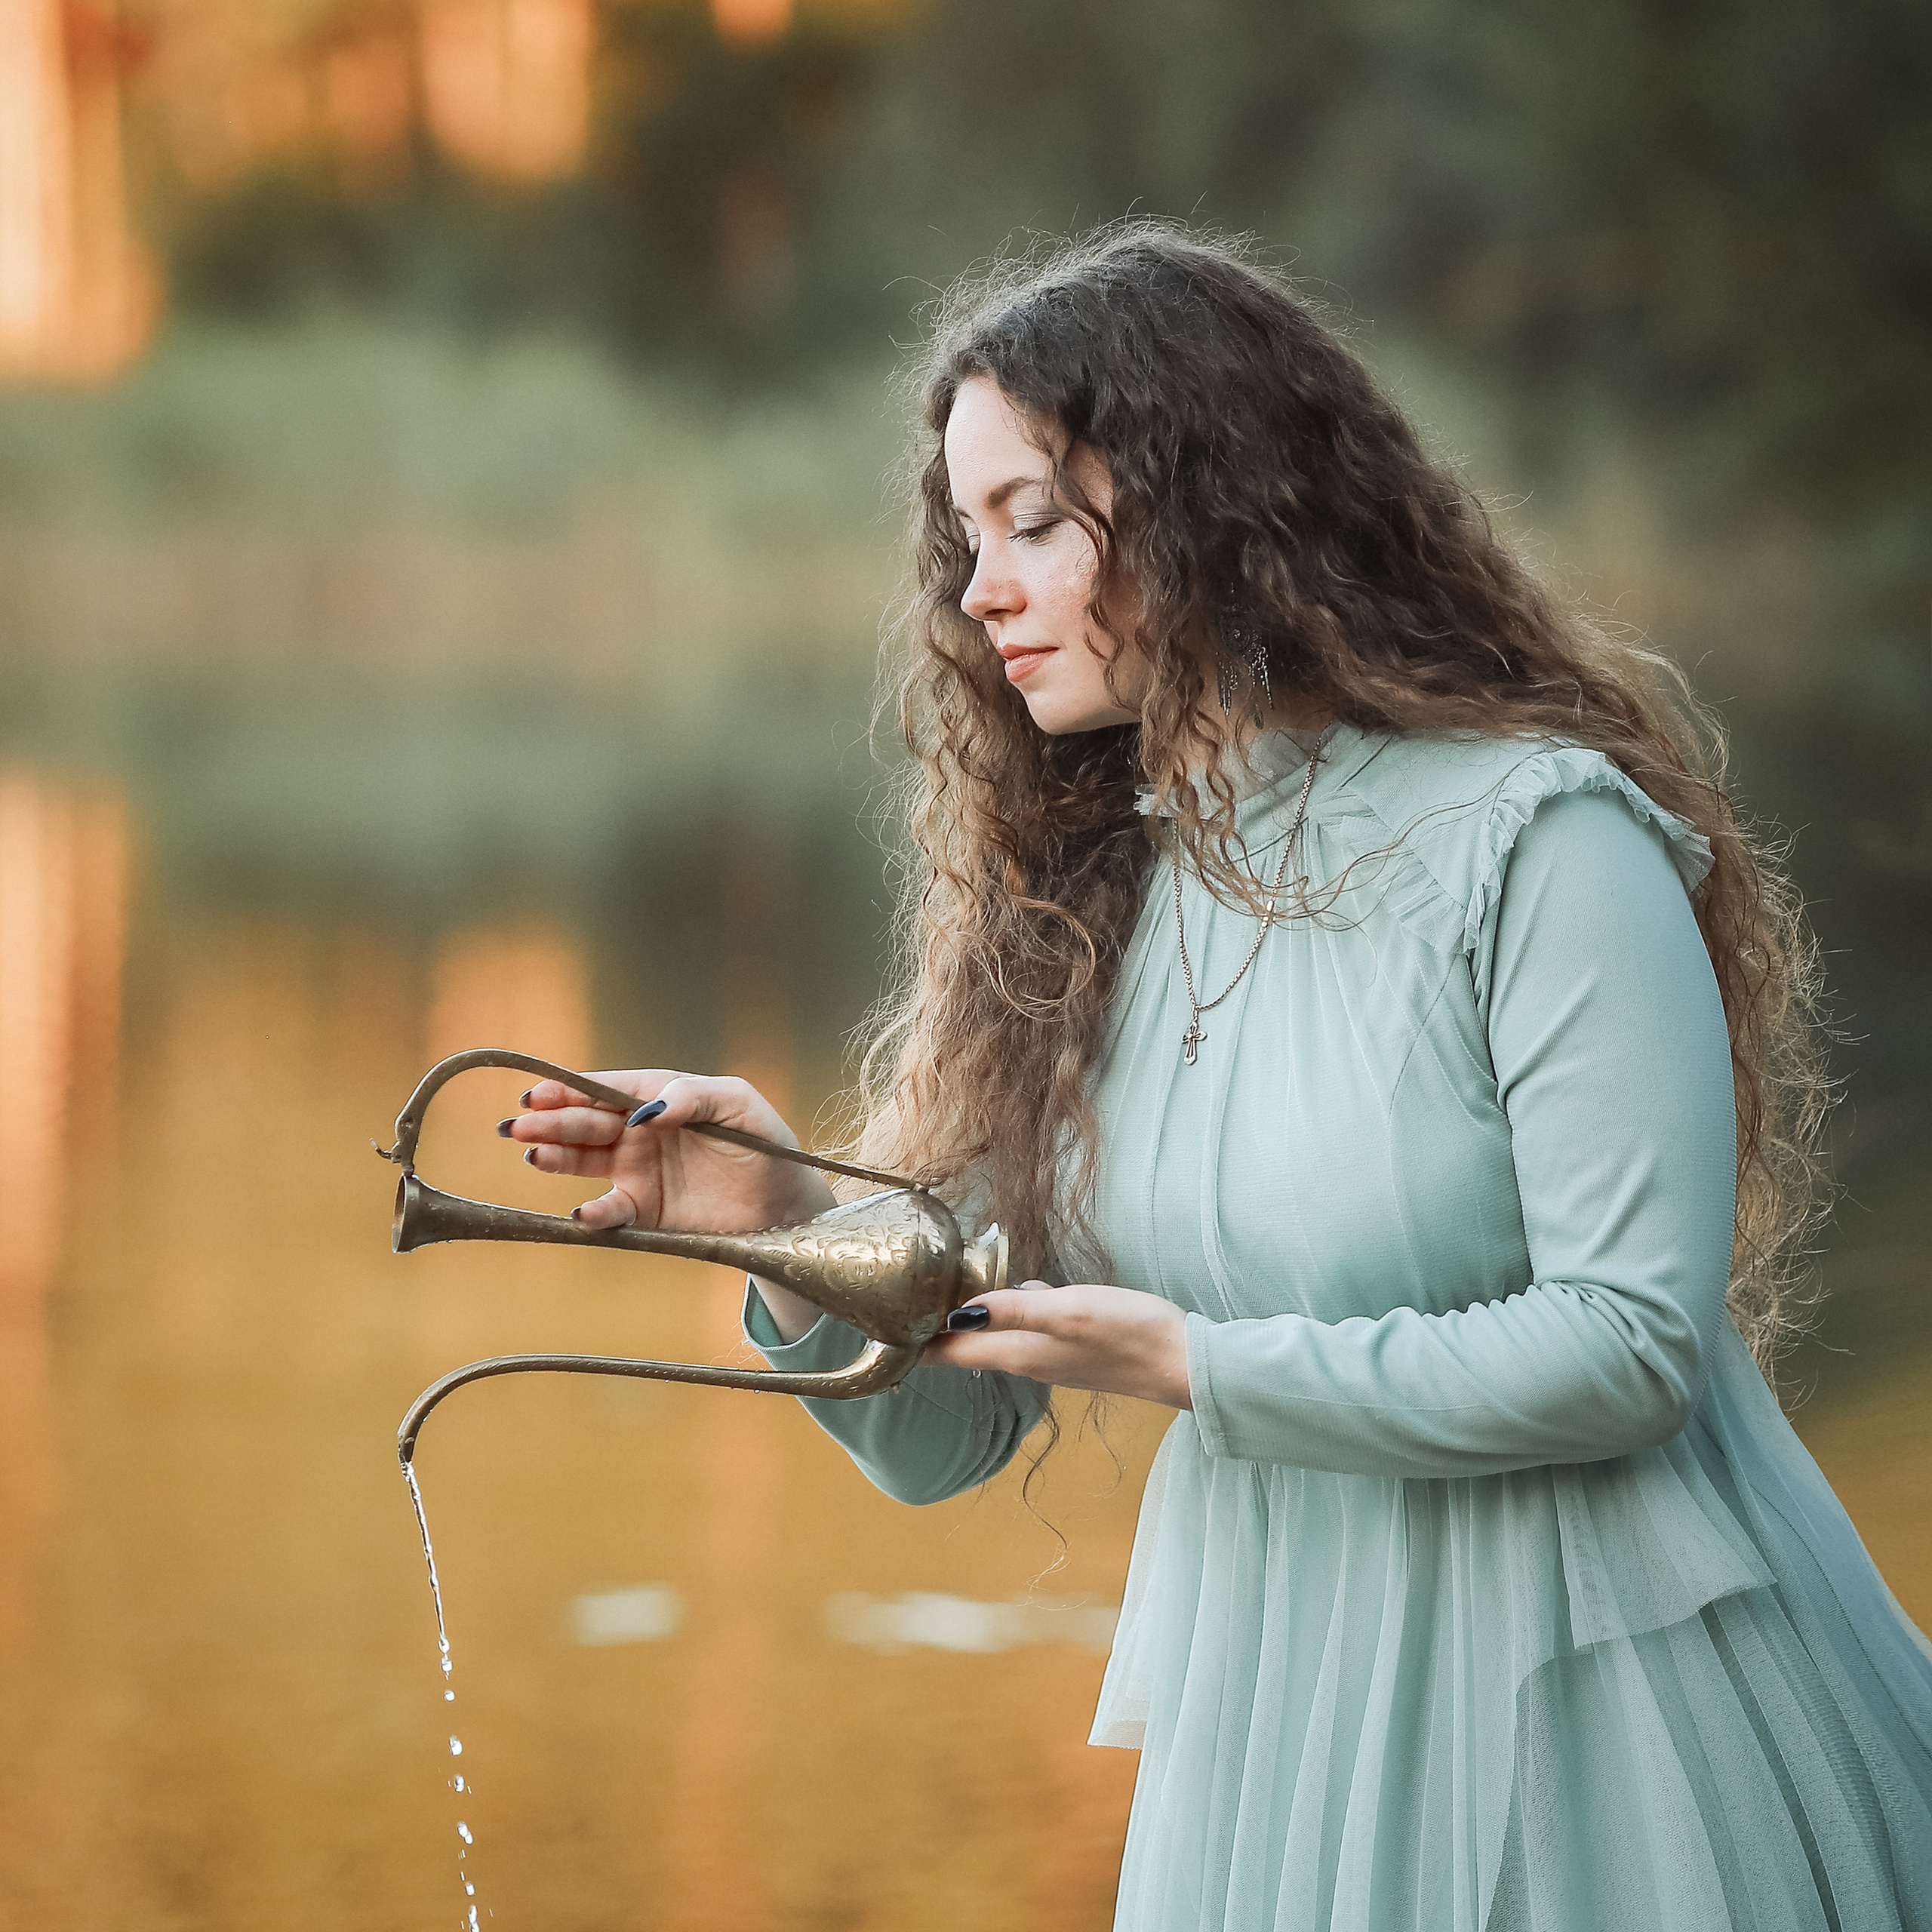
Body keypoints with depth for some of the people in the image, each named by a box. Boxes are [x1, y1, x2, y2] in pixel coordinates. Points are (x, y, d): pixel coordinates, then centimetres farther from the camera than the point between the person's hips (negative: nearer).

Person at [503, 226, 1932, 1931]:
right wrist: (796, 1236, -14)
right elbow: (940, 1438, 5)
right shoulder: (1074, 909, 5)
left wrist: (1193, 1365, -17)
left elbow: (1631, 1340, -17)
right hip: (1282, 1736, 5)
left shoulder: (1538, 838, -11)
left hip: (1601, 1727, -5)